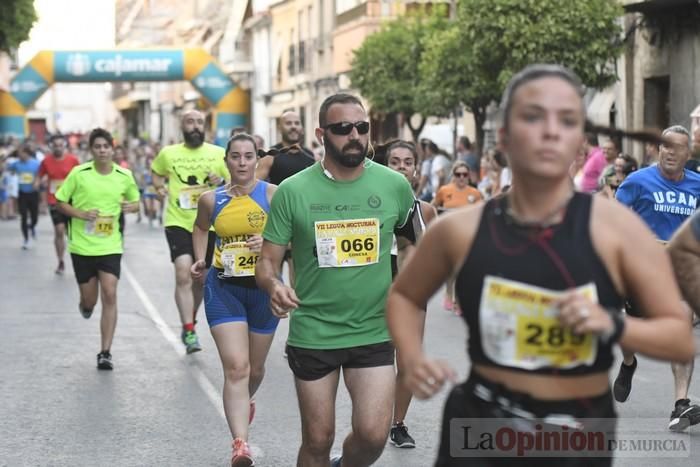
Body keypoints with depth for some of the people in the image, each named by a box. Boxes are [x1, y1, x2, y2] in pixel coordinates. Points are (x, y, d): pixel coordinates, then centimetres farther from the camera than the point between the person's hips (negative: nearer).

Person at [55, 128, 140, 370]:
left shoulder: (125, 176, -1)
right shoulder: (79, 173, -8)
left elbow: (135, 201, 15)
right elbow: (60, 202, 1)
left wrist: (131, 206, -8)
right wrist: (81, 214, -16)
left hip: (110, 246, 1)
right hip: (82, 245, -1)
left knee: (109, 296, -12)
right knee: (89, 301, 8)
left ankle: (105, 352, -5)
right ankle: (85, 305, 48)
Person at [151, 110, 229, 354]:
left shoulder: (218, 154, 0)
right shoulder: (168, 153, 1)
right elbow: (157, 173, 20)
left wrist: (221, 182, -15)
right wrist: (159, 187, 0)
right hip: (178, 222, -2)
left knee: (200, 279, 15)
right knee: (183, 275, -18)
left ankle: (189, 322, 38)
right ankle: (189, 331, -16)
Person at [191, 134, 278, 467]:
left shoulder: (273, 194, -8)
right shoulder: (211, 199, 0)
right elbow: (200, 228, 21)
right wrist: (200, 259, 7)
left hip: (264, 287, 0)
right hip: (224, 289, 0)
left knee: (255, 366, 18)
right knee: (235, 367, -12)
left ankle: (245, 400, 52)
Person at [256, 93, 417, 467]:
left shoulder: (394, 186, -2)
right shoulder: (293, 191, -6)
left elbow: (416, 248, 13)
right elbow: (268, 261, -3)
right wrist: (273, 286, -24)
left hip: (374, 333, 1)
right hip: (312, 335, -1)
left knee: (373, 435, -8)